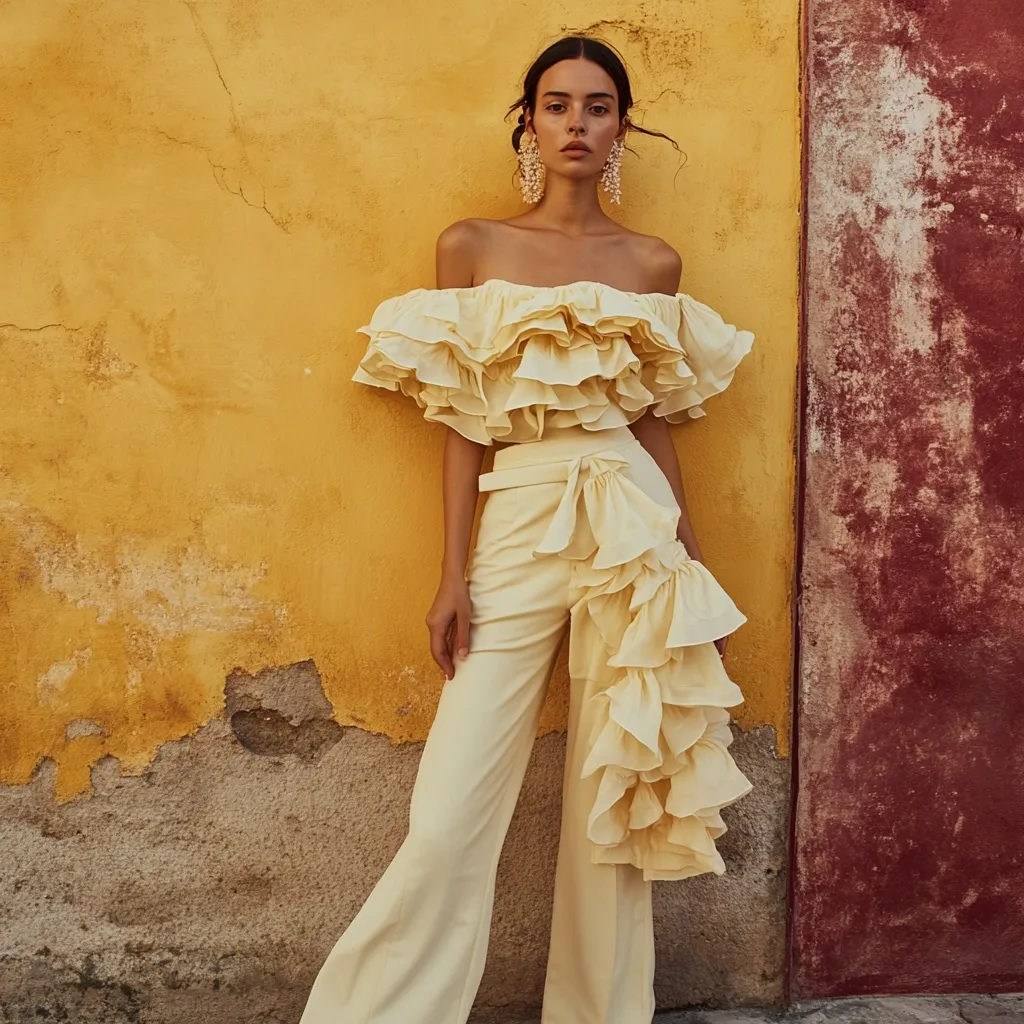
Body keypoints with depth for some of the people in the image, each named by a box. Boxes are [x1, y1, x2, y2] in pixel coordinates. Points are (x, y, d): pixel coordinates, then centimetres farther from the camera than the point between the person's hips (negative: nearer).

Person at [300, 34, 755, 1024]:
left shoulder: (653, 264, 9)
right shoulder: (472, 248, 6)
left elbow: (655, 423, 11)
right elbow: (465, 423, 3)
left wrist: (693, 566, 8)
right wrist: (454, 573, -2)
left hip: (633, 525, 2)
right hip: (517, 528, -1)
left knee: (614, 801, 8)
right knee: (449, 820, -5)